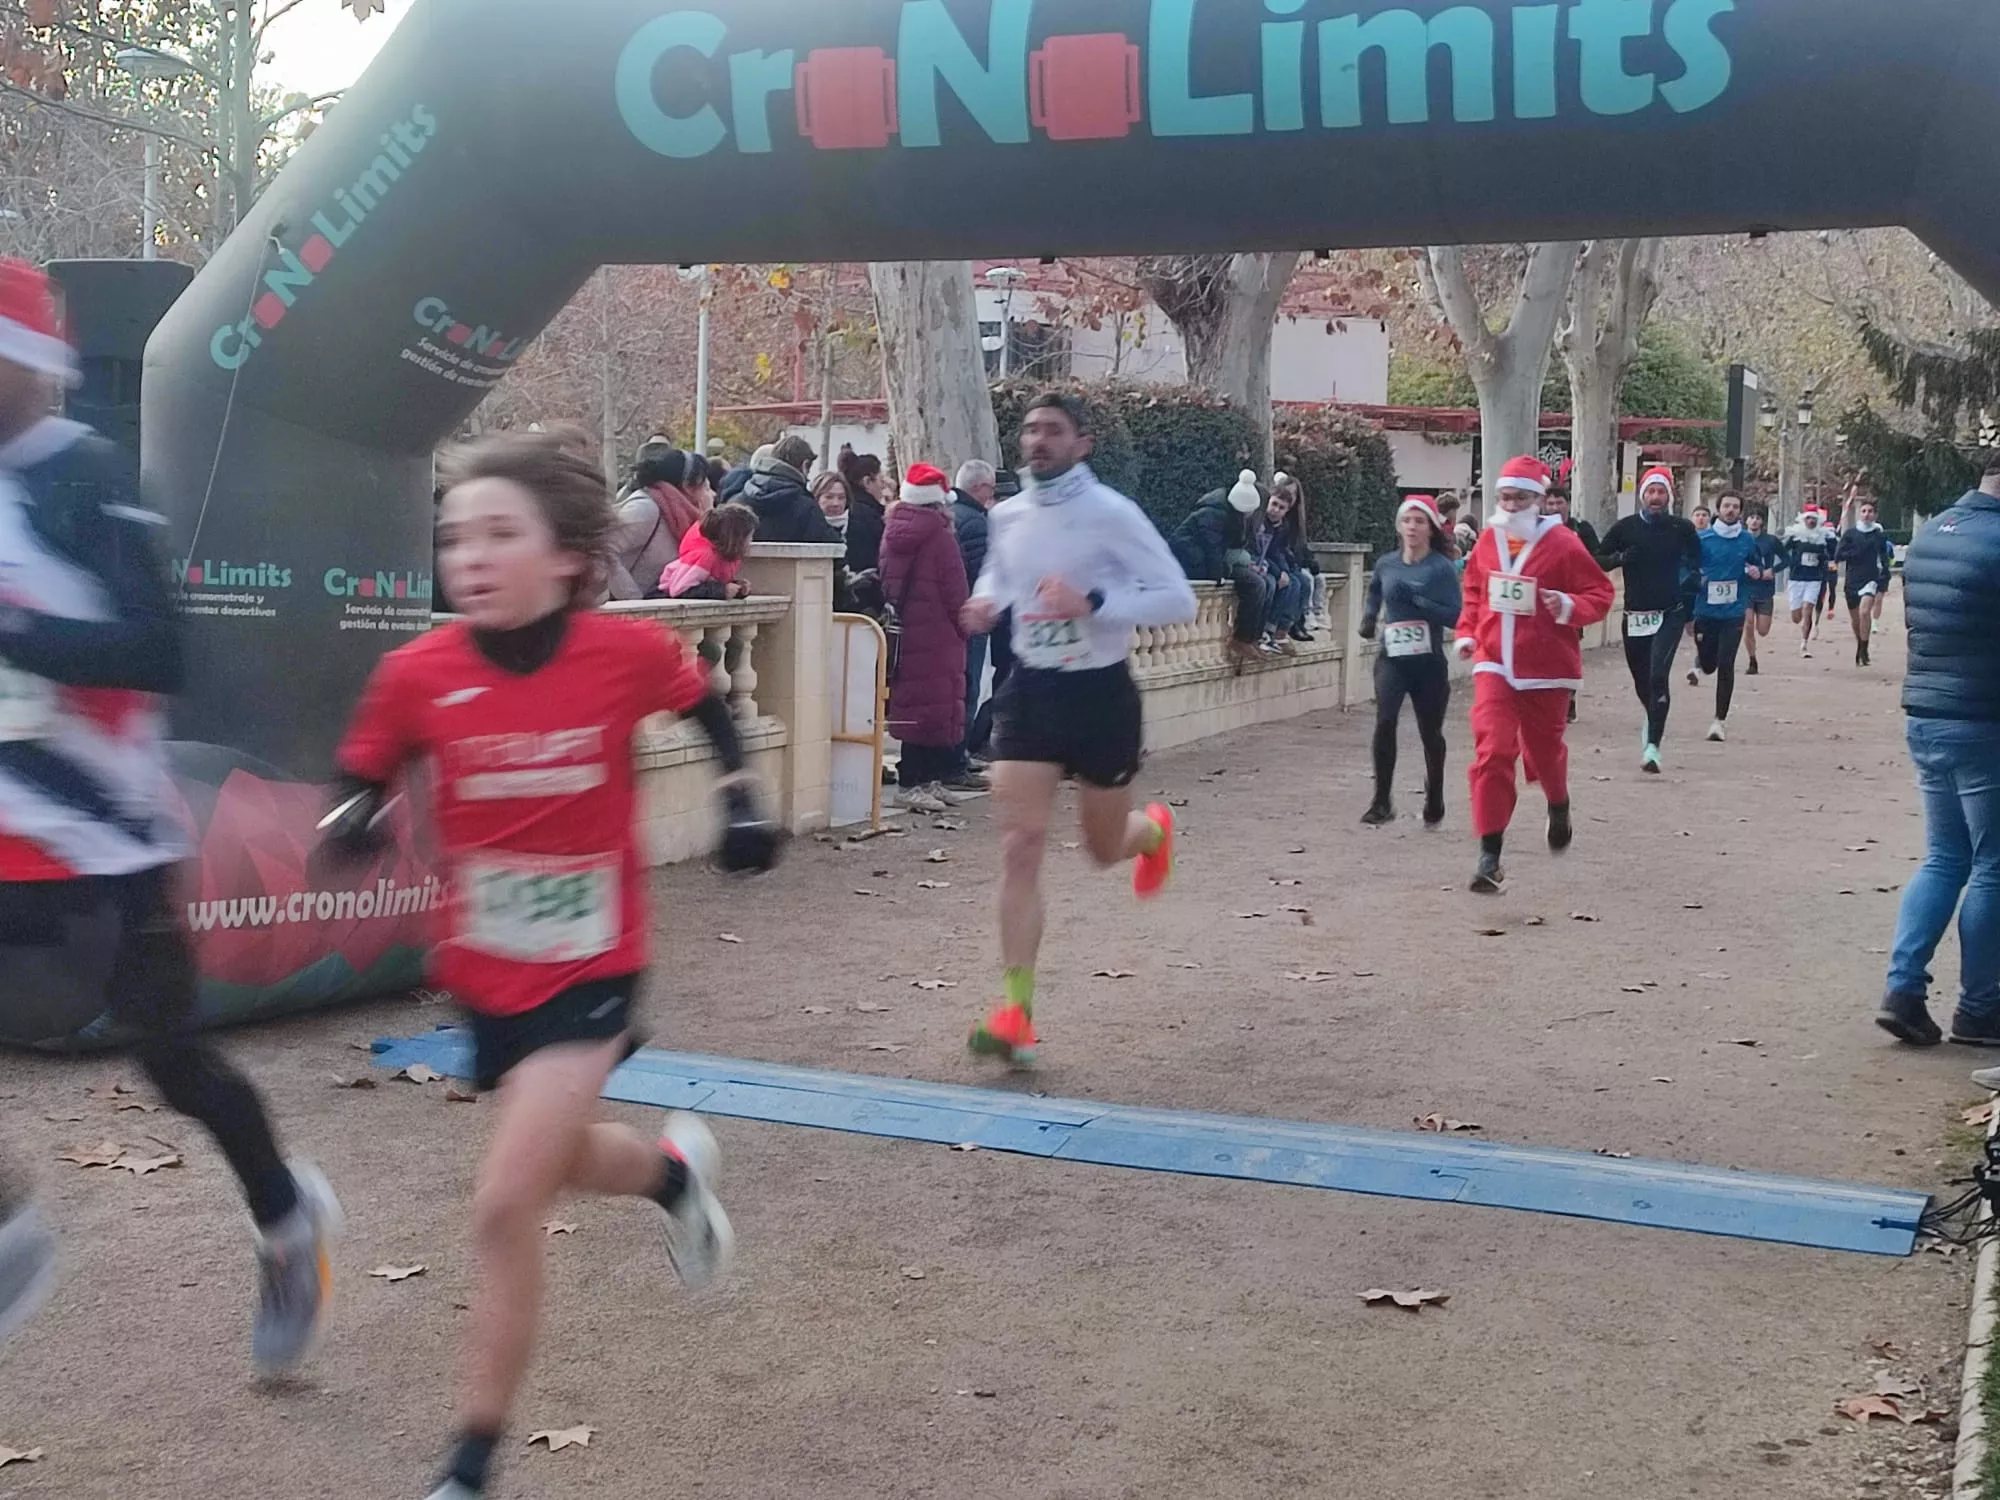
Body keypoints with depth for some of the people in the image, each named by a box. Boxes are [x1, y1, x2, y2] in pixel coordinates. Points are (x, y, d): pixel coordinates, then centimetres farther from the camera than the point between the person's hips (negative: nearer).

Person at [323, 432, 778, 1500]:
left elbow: (706, 706, 7)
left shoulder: (629, 652, -15)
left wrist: (741, 801, 0)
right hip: (483, 973, 4)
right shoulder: (417, 675, -14)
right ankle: (672, 1171, 59)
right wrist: (354, 818, -21)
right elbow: (362, 778, 0)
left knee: (504, 1209, -12)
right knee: (562, 1159, 23)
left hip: (590, 969, -3)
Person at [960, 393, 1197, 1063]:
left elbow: (1179, 600, -16)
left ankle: (1154, 830, 54)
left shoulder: (1111, 514, -15)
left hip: (1100, 693, -3)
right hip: (1030, 690, 3)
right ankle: (1016, 1012, -8)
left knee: (1104, 848, 14)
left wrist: (1092, 603, -28)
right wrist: (985, 601, 1)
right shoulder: (1006, 515, 2)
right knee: (1020, 844, -10)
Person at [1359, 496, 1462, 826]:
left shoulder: (1442, 567, -8)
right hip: (1391, 658, 2)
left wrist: (1416, 600, -23)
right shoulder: (1386, 564, 4)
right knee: (1385, 721, -19)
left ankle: (1434, 800, 33)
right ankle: (1382, 801, -13)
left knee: (1430, 731, 11)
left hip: (1429, 662, -2)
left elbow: (1456, 616, -16)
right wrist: (1369, 619, 11)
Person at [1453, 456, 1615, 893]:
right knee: (1492, 751, -12)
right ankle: (1490, 854, -10)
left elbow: (1601, 592, -6)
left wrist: (1570, 606, -24)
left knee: (1544, 749, 15)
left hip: (1546, 668, -2)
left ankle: (1559, 808, 52)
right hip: (1494, 664, 2)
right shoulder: (1488, 539, 3)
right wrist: (1467, 631, 7)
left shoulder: (1562, 543, -10)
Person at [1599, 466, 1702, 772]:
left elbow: (1696, 561, 18)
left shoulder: (1683, 529, 1)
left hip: (1671, 614, -2)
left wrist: (1691, 581, 1)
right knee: (1641, 682, 13)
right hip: (1635, 615, 2)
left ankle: (1653, 746, -19)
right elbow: (1599, 560, 7)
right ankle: (1654, 720, 46)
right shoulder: (1625, 527, 0)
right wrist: (1620, 557, -12)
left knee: (1658, 676, -18)